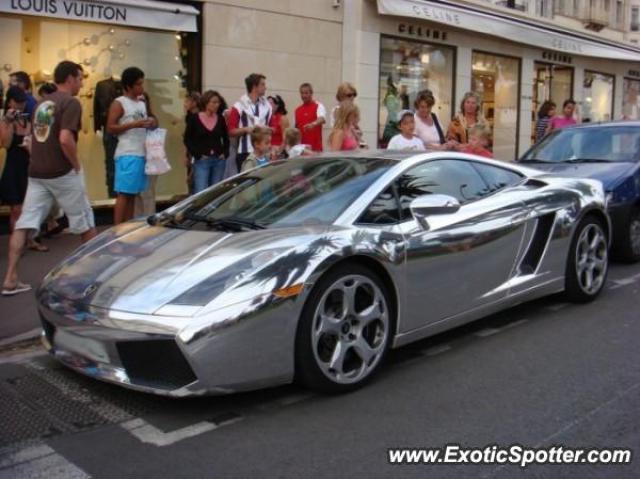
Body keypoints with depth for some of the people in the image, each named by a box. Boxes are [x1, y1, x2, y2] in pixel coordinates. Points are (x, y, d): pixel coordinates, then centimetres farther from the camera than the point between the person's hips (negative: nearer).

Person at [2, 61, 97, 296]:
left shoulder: (42, 103, 16)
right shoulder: (71, 103, -10)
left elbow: (37, 137, 20)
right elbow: (65, 139, -22)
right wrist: (76, 165, -11)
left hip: (36, 173, 7)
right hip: (62, 172, -7)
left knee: (24, 223, 3)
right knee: (84, 221, 9)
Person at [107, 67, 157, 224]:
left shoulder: (142, 103, 17)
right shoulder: (119, 103, -5)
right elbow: (110, 128, -13)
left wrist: (150, 124, 5)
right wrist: (135, 124, -20)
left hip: (142, 154, 7)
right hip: (127, 155, -7)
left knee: (133, 194, 9)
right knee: (124, 194, -8)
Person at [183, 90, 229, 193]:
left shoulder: (221, 119, 8)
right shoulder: (194, 119, -2)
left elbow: (226, 139, 17)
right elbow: (187, 140, 0)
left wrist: (225, 153, 3)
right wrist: (198, 155, -7)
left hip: (219, 160, 3)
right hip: (201, 161, -3)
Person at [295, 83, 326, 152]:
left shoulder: (318, 106, -4)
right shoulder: (297, 110, 15)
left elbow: (322, 119, -24)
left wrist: (313, 124, -45)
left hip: (315, 146, -5)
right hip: (301, 146, 5)